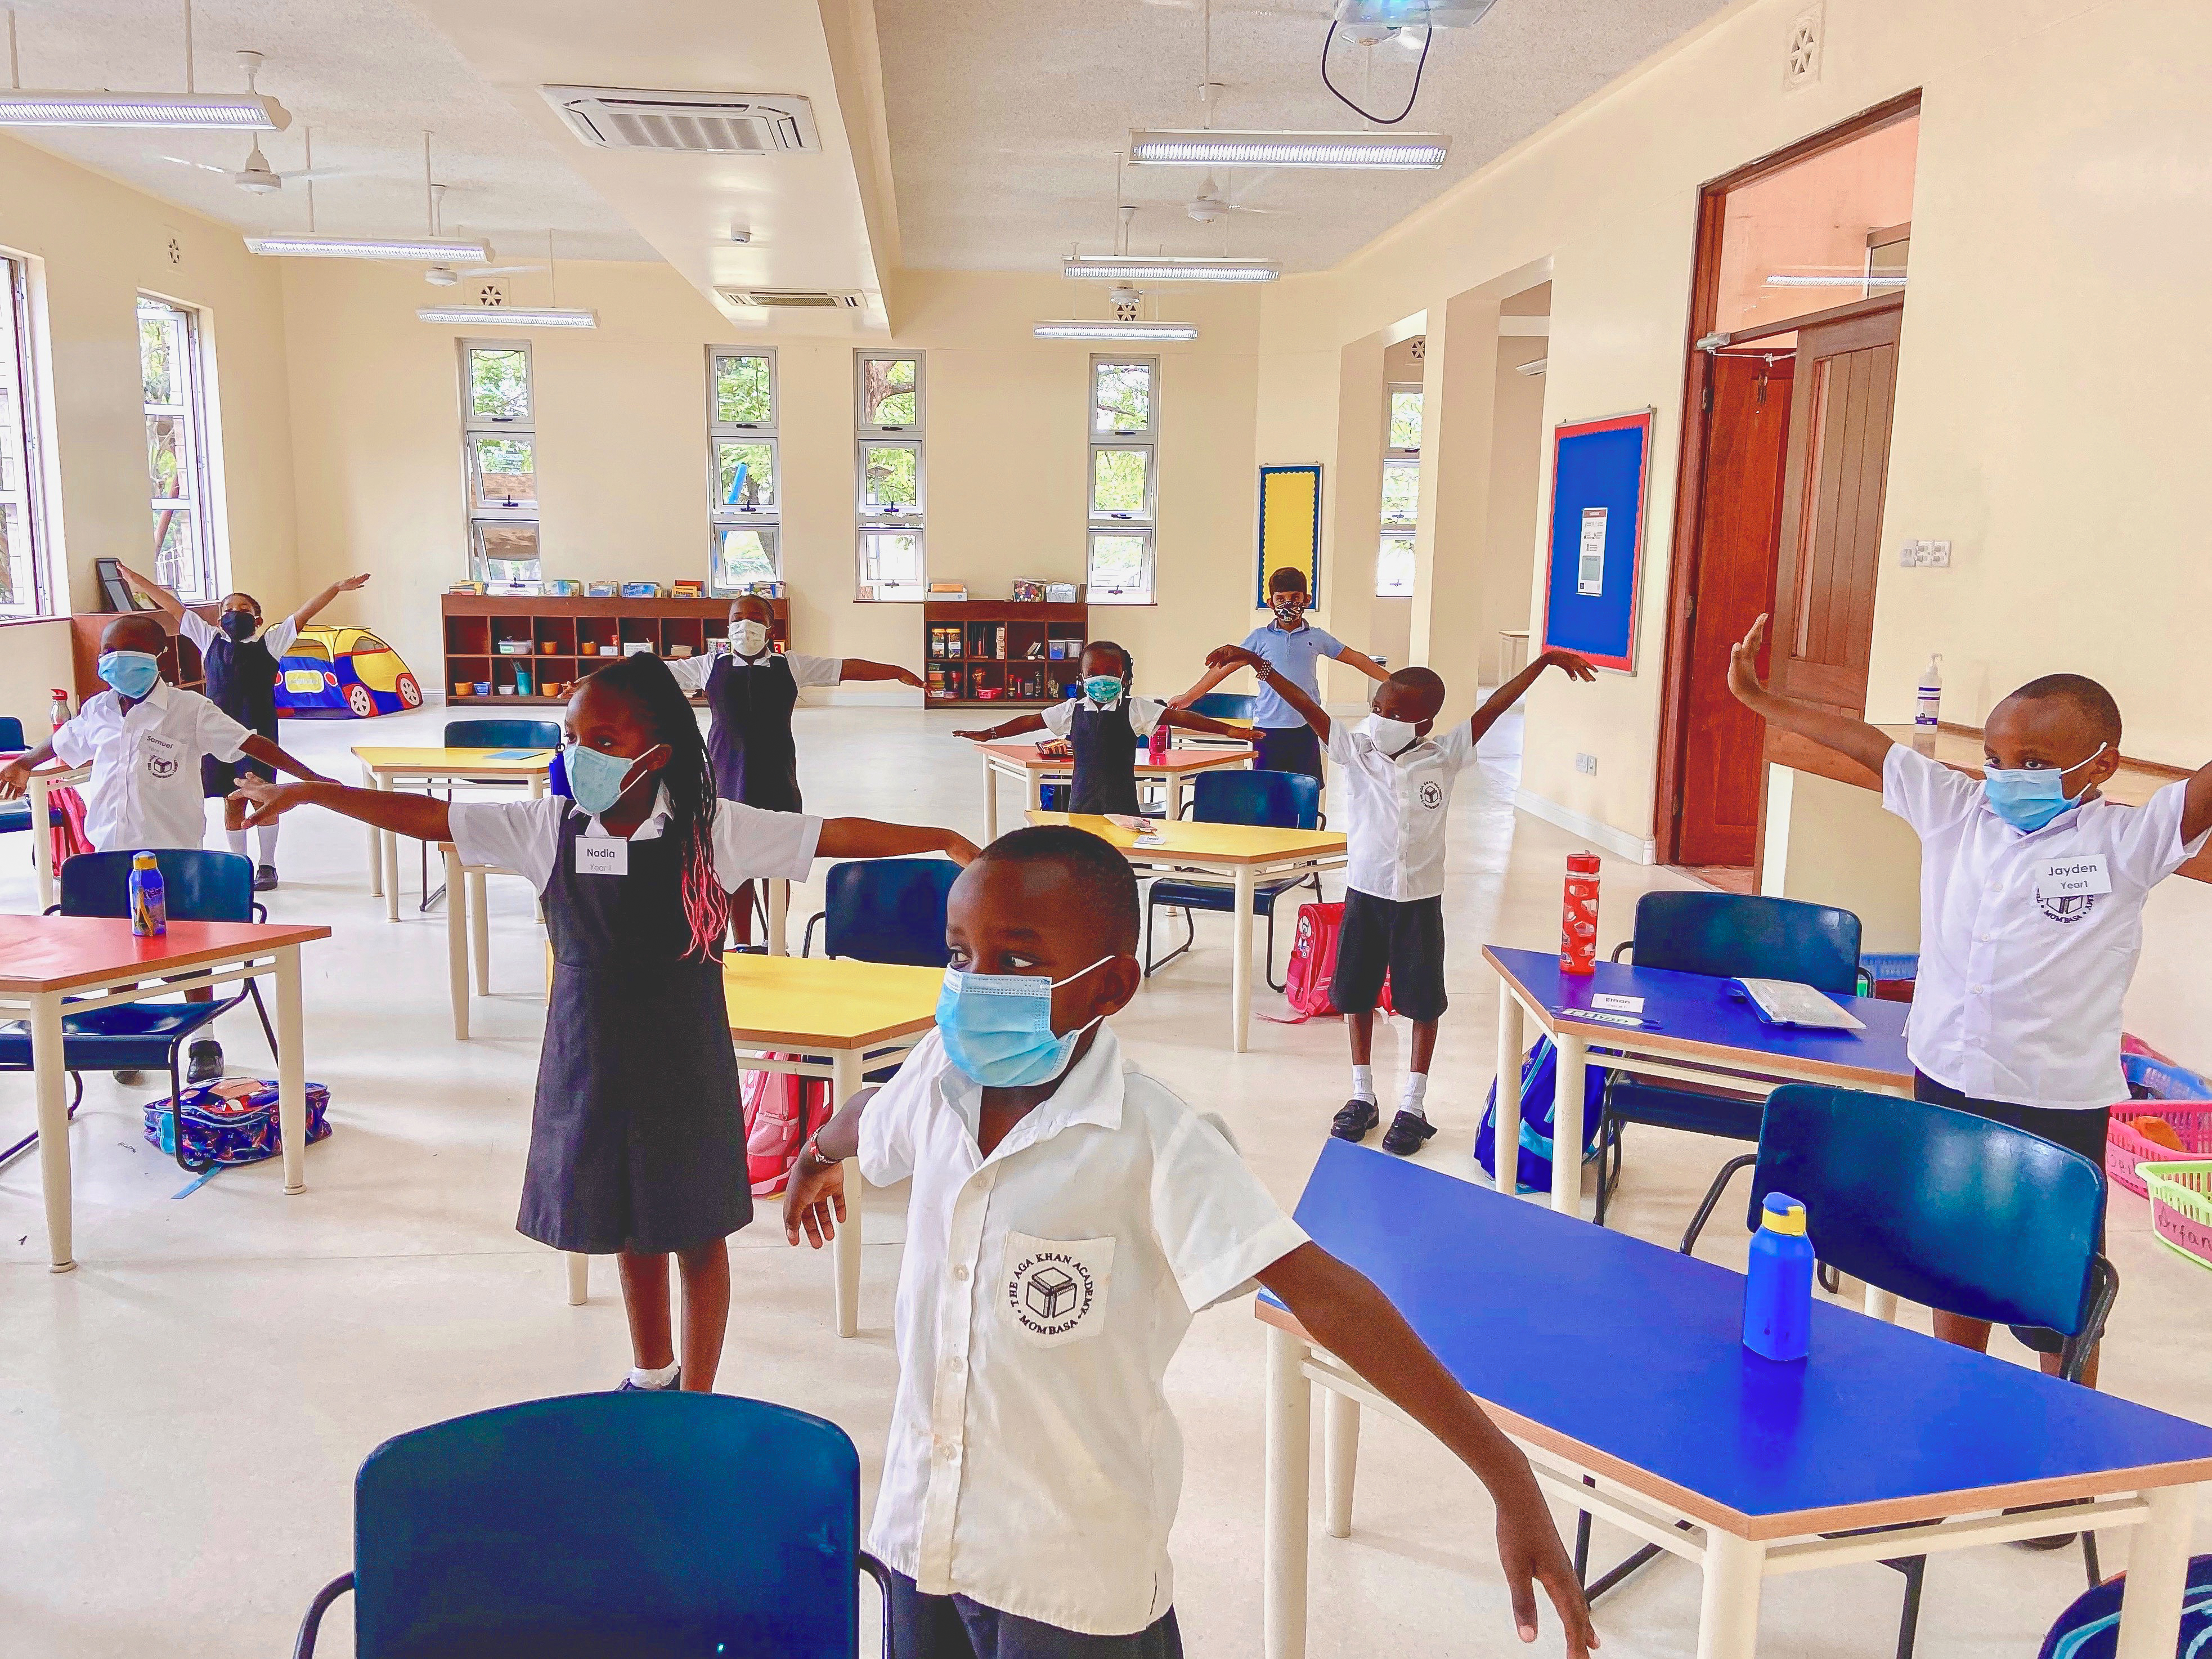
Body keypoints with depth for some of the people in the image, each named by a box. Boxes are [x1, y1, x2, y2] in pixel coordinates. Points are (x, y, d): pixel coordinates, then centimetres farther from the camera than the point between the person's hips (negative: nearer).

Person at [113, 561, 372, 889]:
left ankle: (267, 866, 14)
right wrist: (136, 579, 15)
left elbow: (303, 614, -6)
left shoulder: (269, 643, 2)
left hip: (259, 731, -3)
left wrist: (336, 588, -14)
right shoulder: (210, 641, 9)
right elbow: (173, 607, 12)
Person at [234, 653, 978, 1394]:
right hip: (591, 1056, 3)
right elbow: (425, 816, -3)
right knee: (626, 1222, 20)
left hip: (684, 1058, -3)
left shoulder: (712, 829, -15)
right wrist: (306, 792, -4)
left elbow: (834, 834, -17)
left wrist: (943, 840, -21)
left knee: (697, 1229, 9)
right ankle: (652, 1374, 44)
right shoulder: (549, 827, -7)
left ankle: (696, 1397, 29)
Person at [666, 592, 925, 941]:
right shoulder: (711, 666, 4)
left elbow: (847, 667, 2)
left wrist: (898, 672, -1)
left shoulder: (791, 666, 3)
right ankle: (743, 947, 18)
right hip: (728, 781, 0)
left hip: (777, 782, 0)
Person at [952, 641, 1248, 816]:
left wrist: (1228, 730, -17)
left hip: (1121, 806, -2)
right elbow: (1030, 721, 11)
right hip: (1082, 804, 3)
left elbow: (1178, 716, -10)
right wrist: (988, 734, 10)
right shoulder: (1073, 710, 5)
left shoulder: (1135, 709, -3)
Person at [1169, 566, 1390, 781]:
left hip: (1305, 727, 1)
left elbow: (1356, 658, 13)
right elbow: (1224, 668, 4)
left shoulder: (1317, 637, 6)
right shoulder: (1260, 638, 3)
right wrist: (1188, 698, 2)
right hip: (1268, 727, -1)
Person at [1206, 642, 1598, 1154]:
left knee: (1423, 1001, 6)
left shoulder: (1443, 757, -6)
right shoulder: (1356, 751, -6)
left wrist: (1546, 661, -9)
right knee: (1356, 993, 11)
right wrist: (1260, 666, -20)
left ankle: (1413, 1106, 19)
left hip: (1419, 899, -1)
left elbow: (1493, 707, -8)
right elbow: (1308, 708, -12)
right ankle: (1363, 1096, 28)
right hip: (1365, 893, 1)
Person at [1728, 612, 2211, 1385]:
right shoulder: (1959, 810, 0)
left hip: (2056, 1101, -5)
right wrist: (1758, 698, 11)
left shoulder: (2126, 842, -11)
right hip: (1947, 1079, 5)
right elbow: (1865, 743, 6)